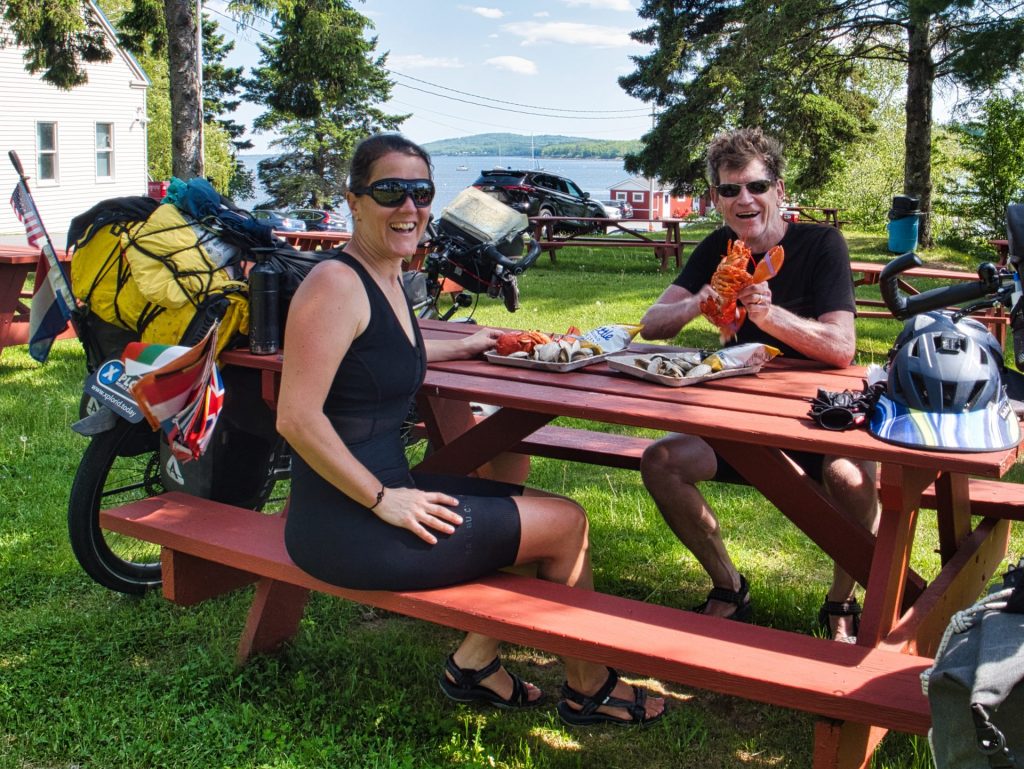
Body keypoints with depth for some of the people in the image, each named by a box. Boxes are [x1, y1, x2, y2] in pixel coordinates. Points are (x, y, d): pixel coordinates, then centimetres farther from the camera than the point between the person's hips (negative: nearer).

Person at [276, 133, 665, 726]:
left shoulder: (388, 278, 10)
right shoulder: (337, 283, -19)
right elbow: (297, 418, -25)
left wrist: (458, 348, 34)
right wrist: (383, 500, -22)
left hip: (384, 491, 10)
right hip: (348, 526, -10)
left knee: (543, 510, 18)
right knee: (567, 523, -1)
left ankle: (475, 662, 19)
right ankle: (588, 688, 20)